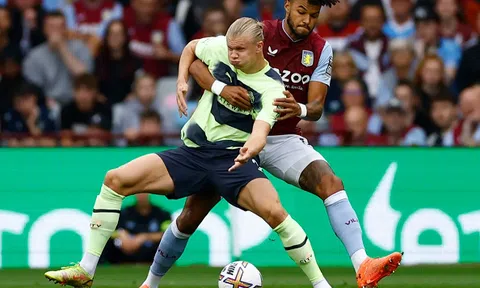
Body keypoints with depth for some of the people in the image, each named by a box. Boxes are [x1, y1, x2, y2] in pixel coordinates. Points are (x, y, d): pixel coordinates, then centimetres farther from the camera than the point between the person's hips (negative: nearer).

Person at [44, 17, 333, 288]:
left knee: (274, 211, -32)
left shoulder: (272, 88, -12)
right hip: (192, 153, 5)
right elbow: (191, 47, 23)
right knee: (115, 180, -10)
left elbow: (260, 132, -27)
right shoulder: (220, 48, 0)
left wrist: (250, 149, -50)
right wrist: (182, 82, 6)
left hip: (233, 158, -5)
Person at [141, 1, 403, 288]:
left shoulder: (321, 50, -2)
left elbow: (316, 107, -10)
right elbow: (194, 59, -15)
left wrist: (301, 110, -35)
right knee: (191, 215, -3)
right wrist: (220, 87, -35)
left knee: (331, 183, -26)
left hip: (284, 140, 2)